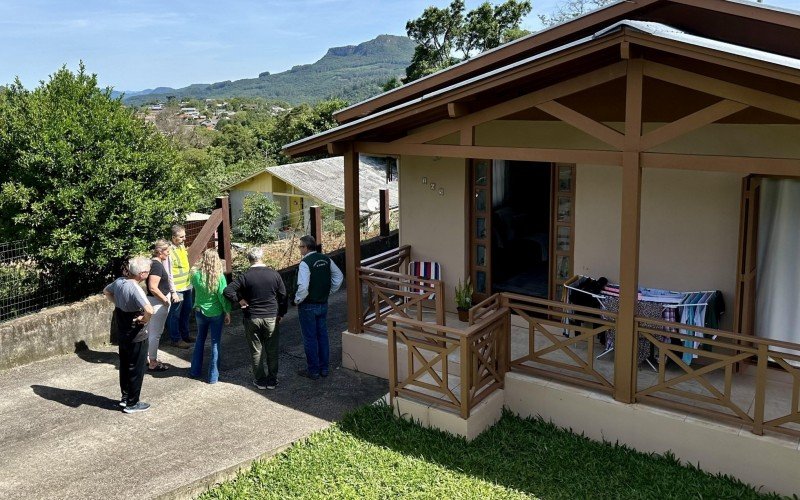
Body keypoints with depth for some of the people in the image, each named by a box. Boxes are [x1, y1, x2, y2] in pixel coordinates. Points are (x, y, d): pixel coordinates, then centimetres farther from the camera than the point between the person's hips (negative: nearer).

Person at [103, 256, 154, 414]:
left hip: (122, 332, 8)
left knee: (124, 366, 21)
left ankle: (125, 397, 36)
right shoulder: (135, 289, -28)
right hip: (136, 335, -8)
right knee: (136, 369, 7)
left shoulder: (119, 281, -3)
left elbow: (106, 292, 20)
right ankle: (132, 404, 19)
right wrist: (144, 319, -21)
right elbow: (149, 310, -42)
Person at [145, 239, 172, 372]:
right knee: (155, 333, -1)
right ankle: (153, 363, 7)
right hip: (158, 303, -10)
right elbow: (153, 287, -27)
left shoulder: (155, 263, 9)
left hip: (155, 302, 10)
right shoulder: (157, 265, -21)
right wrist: (165, 299, -17)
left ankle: (150, 358, 27)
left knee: (151, 332, 17)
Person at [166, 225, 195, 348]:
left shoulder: (182, 245, 3)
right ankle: (175, 339, 17)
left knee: (186, 312, 20)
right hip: (177, 289, -9)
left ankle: (185, 335, 35)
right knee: (175, 315, 6)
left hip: (187, 286, 9)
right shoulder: (170, 251, -22)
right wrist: (173, 292, -21)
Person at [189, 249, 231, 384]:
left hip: (200, 311, 3)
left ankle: (195, 371, 30)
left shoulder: (196, 275, -14)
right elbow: (223, 297, -15)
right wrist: (228, 312, -3)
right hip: (216, 313, -2)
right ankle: (213, 376, 14)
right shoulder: (220, 277, -21)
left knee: (200, 340, 22)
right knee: (215, 343, 9)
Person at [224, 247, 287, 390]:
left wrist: (239, 300, -4)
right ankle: (272, 380, 19)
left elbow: (228, 291, -18)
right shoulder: (274, 274, -5)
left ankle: (260, 381, 18)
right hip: (271, 318, 1)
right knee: (272, 350, 13)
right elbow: (283, 296, 0)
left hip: (252, 319, -1)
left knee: (256, 351, 11)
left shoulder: (245, 276, -10)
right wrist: (281, 314, 11)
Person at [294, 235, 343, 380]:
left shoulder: (305, 263, -20)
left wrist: (297, 300, -12)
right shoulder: (326, 259, 2)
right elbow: (339, 277, 11)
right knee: (322, 335, 16)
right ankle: (324, 368, 26)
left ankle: (313, 371, 15)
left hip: (308, 306, -7)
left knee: (310, 338, 5)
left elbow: (303, 287, -28)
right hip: (323, 304, 7)